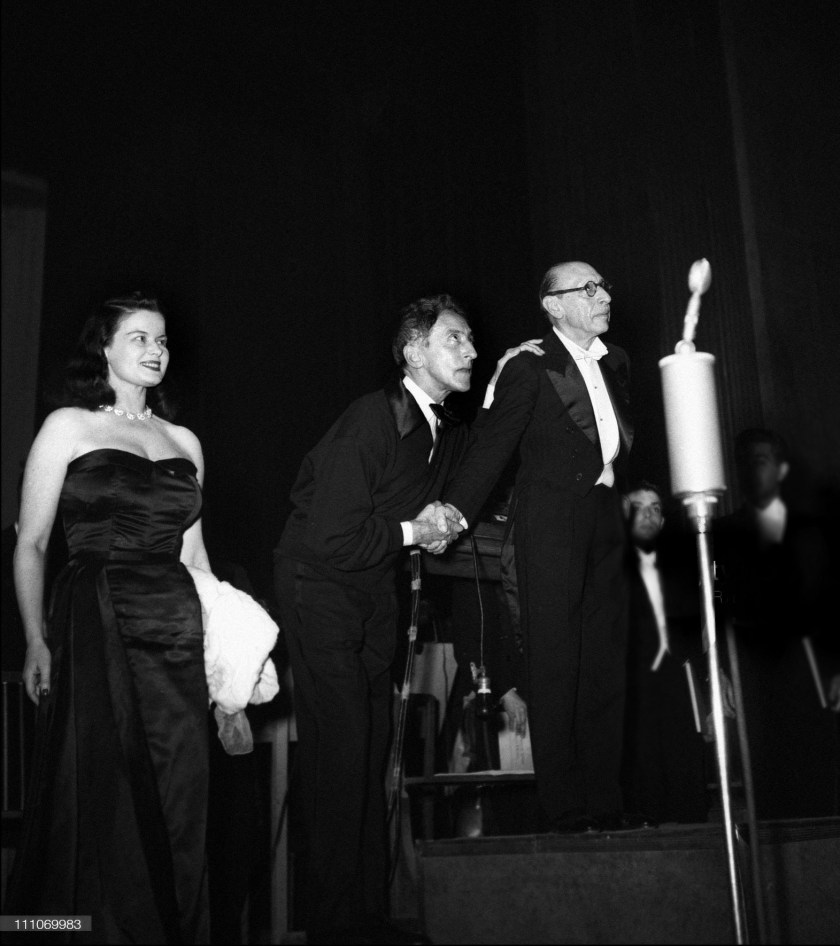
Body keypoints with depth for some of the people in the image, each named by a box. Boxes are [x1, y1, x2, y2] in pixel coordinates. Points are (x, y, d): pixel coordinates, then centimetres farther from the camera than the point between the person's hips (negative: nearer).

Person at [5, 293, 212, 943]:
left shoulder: (184, 442, 16)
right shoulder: (69, 426, 4)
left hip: (178, 635, 4)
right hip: (96, 630, -4)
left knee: (178, 809, 5)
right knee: (104, 808, 0)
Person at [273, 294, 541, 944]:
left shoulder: (448, 431, 3)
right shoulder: (372, 420, -23)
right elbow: (332, 541, -27)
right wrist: (412, 532, -15)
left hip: (376, 593, 8)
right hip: (320, 589, -8)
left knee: (374, 745, 9)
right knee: (341, 748, -9)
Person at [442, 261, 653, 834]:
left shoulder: (616, 362, 16)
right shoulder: (530, 367, -6)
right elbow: (494, 443, -10)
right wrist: (458, 510, -18)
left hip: (605, 517, 7)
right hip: (552, 518, -7)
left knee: (604, 662, 9)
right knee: (556, 662, -3)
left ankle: (604, 801, 18)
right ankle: (566, 805, 5)